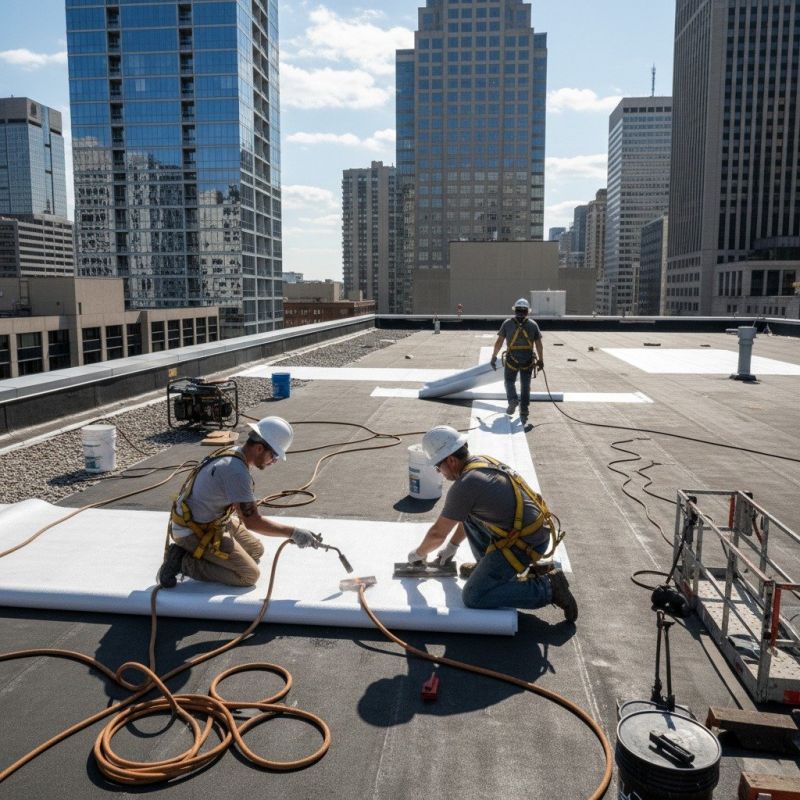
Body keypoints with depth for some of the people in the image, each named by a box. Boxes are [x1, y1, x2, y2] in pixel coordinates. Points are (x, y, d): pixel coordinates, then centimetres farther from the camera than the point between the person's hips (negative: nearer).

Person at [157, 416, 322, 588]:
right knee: (249, 575, -10)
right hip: (194, 531, -10)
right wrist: (293, 532, -26)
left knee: (256, 551, 17)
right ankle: (183, 562, -6)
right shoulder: (236, 470, -29)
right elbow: (251, 521, -29)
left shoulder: (234, 453, 1)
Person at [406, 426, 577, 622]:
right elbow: (466, 516, 23)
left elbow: (437, 534, -8)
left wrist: (419, 554, 11)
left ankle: (547, 587, -5)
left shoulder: (464, 486, -20)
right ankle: (489, 565, 22)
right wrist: (452, 546, 30)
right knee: (469, 513, 16)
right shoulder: (482, 461, 8)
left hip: (526, 544, -9)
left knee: (473, 597, -7)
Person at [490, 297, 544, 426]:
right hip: (528, 361, 1)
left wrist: (494, 356, 3)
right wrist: (541, 360, 11)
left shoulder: (507, 323, -1)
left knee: (509, 381, 19)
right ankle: (524, 413, 11)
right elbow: (538, 344, 2)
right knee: (525, 386, 11)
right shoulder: (533, 324, 2)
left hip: (511, 360, -1)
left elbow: (499, 342, -4)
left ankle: (513, 400, -6)